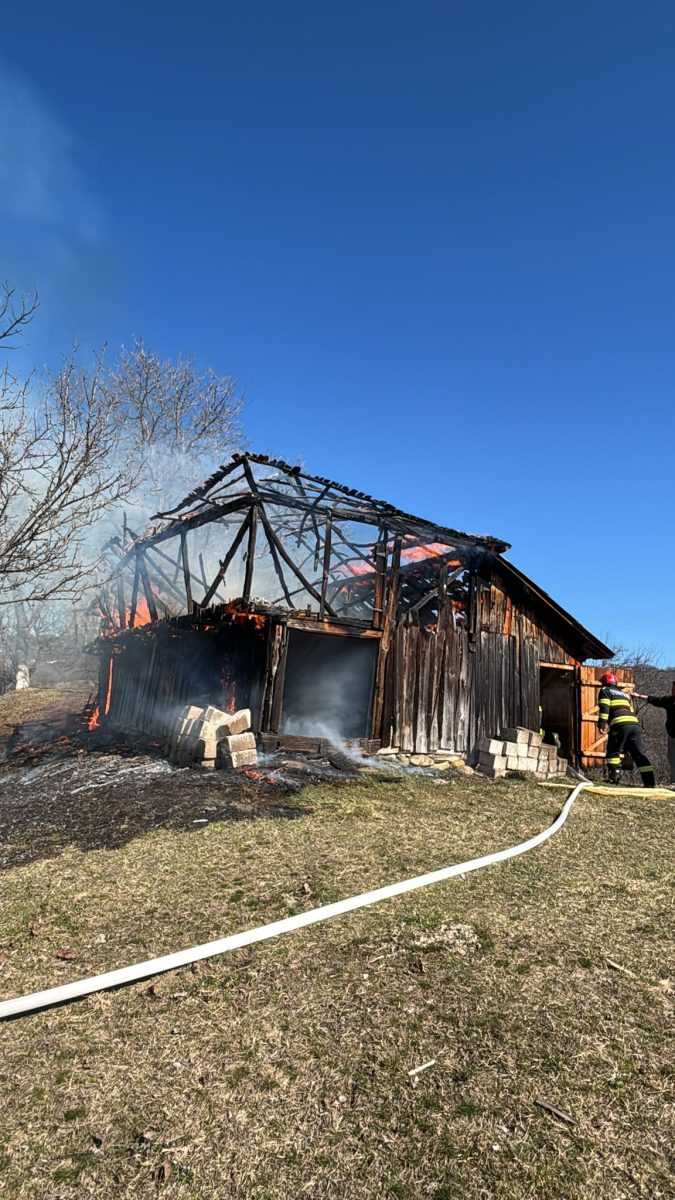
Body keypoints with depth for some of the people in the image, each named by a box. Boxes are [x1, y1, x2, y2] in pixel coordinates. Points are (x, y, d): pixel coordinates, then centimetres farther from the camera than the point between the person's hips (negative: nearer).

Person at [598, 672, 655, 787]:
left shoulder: (605, 691, 14)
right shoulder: (625, 694, 34)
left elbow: (604, 708, -3)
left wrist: (601, 724, -9)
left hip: (620, 724, -6)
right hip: (635, 724, 6)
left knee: (613, 751, 5)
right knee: (639, 753, 5)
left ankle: (614, 776, -4)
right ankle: (650, 780, -2)